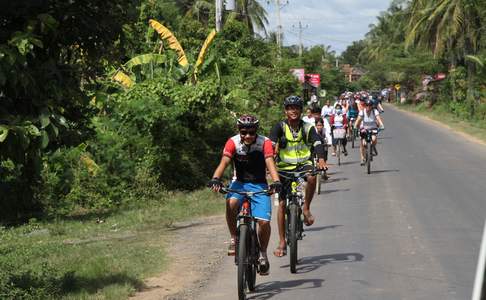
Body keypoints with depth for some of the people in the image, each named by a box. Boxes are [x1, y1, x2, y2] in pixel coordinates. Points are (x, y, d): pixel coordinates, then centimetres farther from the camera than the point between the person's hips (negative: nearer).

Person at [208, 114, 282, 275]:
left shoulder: (264, 143, -13)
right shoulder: (233, 142, -11)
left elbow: (270, 162, -26)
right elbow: (224, 162, -22)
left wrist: (276, 181, -45)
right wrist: (215, 179, -42)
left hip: (259, 185, 0)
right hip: (240, 183, 1)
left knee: (264, 221, -17)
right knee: (231, 203, -33)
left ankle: (263, 254, 9)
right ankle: (234, 239, -11)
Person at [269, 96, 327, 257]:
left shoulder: (308, 127, -2)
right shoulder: (280, 126, -6)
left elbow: (317, 143, -16)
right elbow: (270, 144, -19)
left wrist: (321, 159, -35)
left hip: (303, 164, 0)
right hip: (284, 167, 0)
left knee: (312, 177, -35)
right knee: (282, 204, -6)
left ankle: (306, 208, -10)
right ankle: (282, 242, 2)